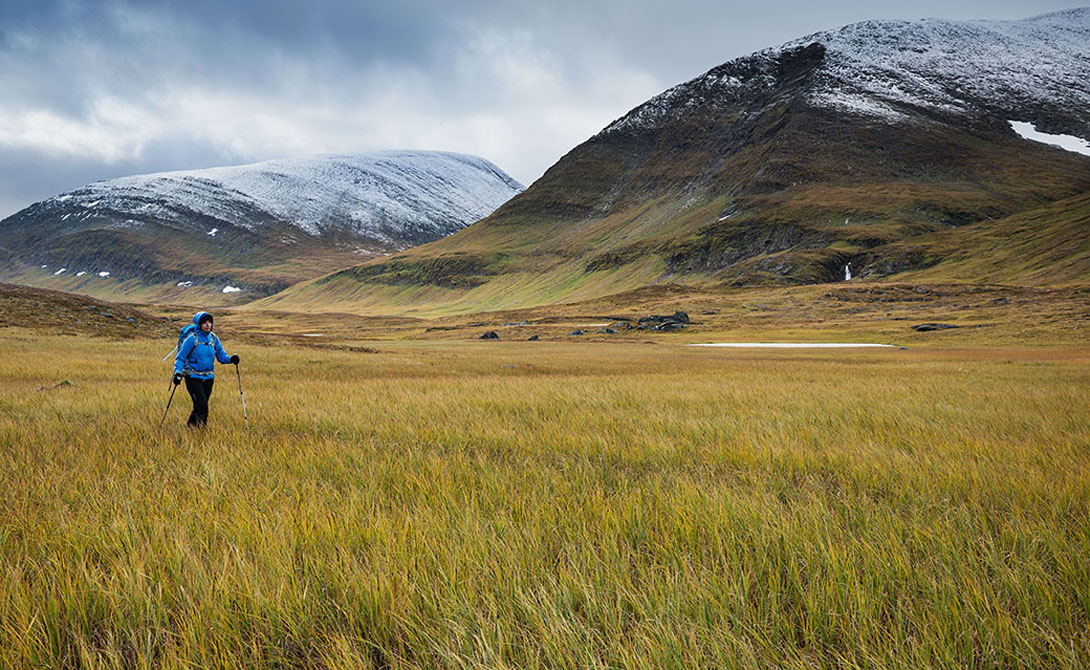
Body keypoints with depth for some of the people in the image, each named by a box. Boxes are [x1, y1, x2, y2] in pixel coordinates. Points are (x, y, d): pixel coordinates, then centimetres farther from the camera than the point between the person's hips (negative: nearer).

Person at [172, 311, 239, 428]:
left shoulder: (213, 338, 4)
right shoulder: (192, 339, -10)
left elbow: (221, 356, 7)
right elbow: (180, 358, -7)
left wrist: (231, 359, -14)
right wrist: (178, 372, -21)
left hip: (208, 378, 5)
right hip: (193, 378, -5)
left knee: (202, 407, 11)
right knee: (201, 405, -16)